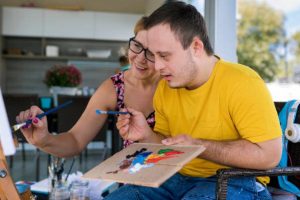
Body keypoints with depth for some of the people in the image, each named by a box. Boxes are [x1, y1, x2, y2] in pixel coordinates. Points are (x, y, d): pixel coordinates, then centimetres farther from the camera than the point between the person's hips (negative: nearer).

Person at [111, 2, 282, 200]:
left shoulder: (242, 83, -17)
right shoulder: (164, 89, 4)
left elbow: (268, 154, -21)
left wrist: (197, 146, -22)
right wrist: (147, 135, -8)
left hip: (234, 182, -6)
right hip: (178, 178, 6)